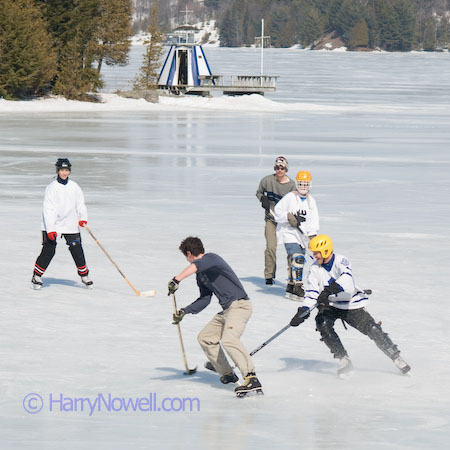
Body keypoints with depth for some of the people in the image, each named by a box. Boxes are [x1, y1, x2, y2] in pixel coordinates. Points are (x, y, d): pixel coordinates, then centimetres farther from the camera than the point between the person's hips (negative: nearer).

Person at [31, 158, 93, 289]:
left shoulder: (74, 187, 4)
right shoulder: (52, 187, -8)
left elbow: (80, 204, 11)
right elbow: (48, 209, -12)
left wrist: (82, 218, -8)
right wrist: (50, 229, -18)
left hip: (70, 224, 3)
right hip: (52, 224, -3)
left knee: (76, 248, 0)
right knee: (48, 250, -8)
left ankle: (84, 274, 17)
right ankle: (37, 276, 3)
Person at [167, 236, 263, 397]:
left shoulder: (212, 258, -10)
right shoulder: (201, 275, 19)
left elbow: (197, 265, -33)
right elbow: (205, 299, 21)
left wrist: (177, 279, -39)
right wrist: (184, 311, 14)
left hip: (239, 305, -11)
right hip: (227, 310, 11)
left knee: (228, 339, -30)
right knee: (205, 337, 19)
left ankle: (251, 378, -38)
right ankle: (227, 374, 26)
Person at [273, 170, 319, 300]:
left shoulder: (311, 201, 9)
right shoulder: (290, 197, -6)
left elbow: (313, 219, 5)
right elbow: (277, 211, -3)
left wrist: (312, 234, -7)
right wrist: (289, 216, -18)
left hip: (302, 235, 6)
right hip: (289, 234, -6)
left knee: (295, 261, 10)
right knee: (297, 259, -20)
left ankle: (290, 288, 20)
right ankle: (298, 288, -22)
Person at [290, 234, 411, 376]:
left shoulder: (341, 261, -20)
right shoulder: (315, 269, -6)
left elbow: (346, 279, -41)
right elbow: (312, 292, -9)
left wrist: (328, 291, -55)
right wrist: (303, 311, -26)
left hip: (351, 305, -3)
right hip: (330, 306, 3)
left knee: (373, 329, -11)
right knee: (322, 323, -27)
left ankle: (396, 358, 7)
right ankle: (344, 360, -18)